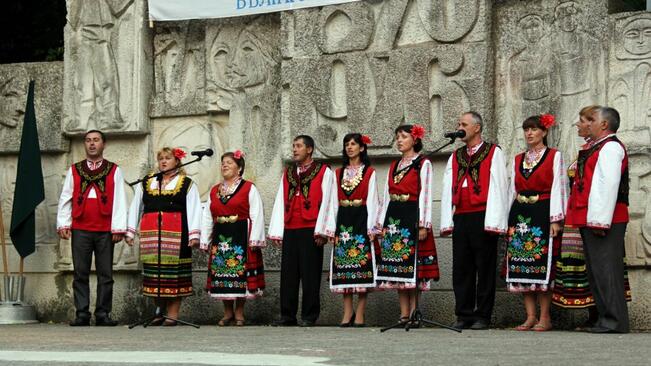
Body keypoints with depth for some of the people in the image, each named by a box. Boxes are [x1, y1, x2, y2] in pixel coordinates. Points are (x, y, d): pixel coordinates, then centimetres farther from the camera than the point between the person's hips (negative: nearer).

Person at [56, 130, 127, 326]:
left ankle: (103, 314, 6)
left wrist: (118, 228, -6)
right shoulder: (74, 170, 11)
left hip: (105, 231, -1)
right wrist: (63, 224, -1)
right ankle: (82, 314, 3)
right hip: (80, 230, 1)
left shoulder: (114, 171, 7)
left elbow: (119, 201, 1)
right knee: (80, 274, 0)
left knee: (105, 274, 1)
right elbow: (65, 199, 9)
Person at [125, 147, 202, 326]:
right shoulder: (146, 183, 17)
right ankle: (160, 313, 9)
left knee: (174, 273, -5)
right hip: (151, 235, 3)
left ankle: (173, 315, -2)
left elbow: (194, 210, -1)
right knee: (155, 273, 2)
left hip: (175, 235, -3)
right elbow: (135, 208, 17)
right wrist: (130, 231, 10)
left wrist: (194, 235, -11)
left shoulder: (187, 184, 7)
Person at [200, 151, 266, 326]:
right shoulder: (214, 191, 15)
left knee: (241, 275, -3)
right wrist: (205, 241, 10)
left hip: (241, 238, -5)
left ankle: (239, 313, 6)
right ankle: (227, 313, 13)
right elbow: (207, 218, 16)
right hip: (220, 239, 5)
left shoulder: (249, 188, 0)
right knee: (222, 276, 4)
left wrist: (254, 240, -13)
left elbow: (256, 216, -6)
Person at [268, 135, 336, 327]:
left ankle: (309, 316, 2)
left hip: (311, 231, -5)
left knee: (310, 274, -4)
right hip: (290, 231, 5)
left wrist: (321, 231, -11)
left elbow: (326, 202, -3)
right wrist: (276, 232, 7)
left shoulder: (324, 172, 4)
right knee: (288, 274, 4)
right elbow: (280, 202, 15)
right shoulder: (287, 173, 19)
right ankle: (287, 315, 9)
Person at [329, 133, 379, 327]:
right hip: (343, 222, 4)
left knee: (362, 266, -7)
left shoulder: (369, 173, 4)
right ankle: (347, 313, 2)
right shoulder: (338, 173, 16)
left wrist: (371, 227, -11)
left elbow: (371, 201, -2)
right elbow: (335, 202, 14)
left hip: (361, 220, -4)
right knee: (344, 267, 0)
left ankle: (359, 314, -6)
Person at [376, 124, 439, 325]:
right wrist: (381, 223, 11)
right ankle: (404, 314, 5)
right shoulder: (394, 166, 18)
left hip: (412, 218, -6)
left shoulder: (423, 164, -1)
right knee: (397, 268, 3)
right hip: (393, 218, 6)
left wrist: (423, 225, -14)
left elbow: (425, 195, -7)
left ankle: (414, 313, -3)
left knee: (412, 266, -6)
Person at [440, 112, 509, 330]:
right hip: (460, 219, 5)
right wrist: (447, 221, 6)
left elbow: (497, 187, -5)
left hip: (482, 219, -5)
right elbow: (447, 190, 15)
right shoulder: (455, 157, 18)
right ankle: (464, 316, 10)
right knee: (461, 269, 5)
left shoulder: (493, 153, 3)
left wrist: (492, 221, -12)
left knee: (485, 268, -1)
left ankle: (482, 316, 3)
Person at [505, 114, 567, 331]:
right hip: (520, 214, 5)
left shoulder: (554, 156, 2)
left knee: (542, 265, -7)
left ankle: (545, 317, -2)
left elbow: (557, 189, -3)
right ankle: (530, 316, 6)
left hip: (543, 214, -5)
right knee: (522, 266, 1)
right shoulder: (518, 160, 16)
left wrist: (555, 219, -11)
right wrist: (508, 220, 11)